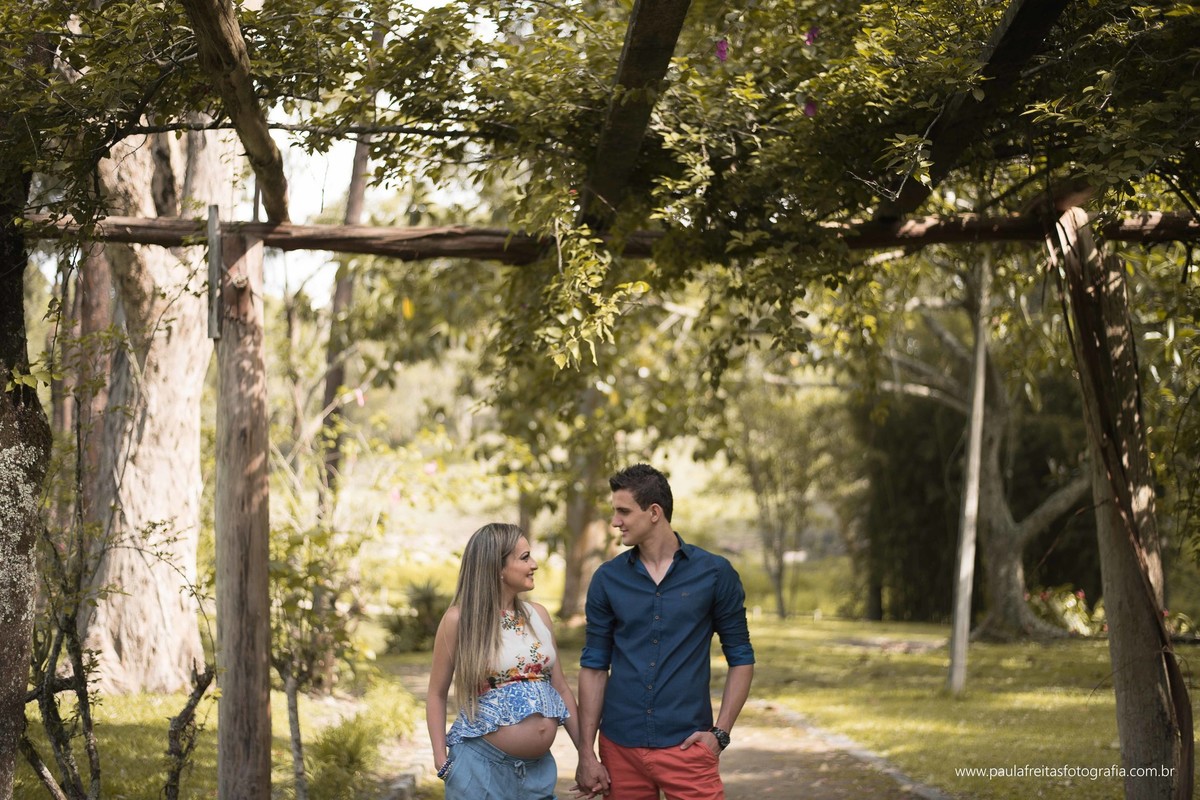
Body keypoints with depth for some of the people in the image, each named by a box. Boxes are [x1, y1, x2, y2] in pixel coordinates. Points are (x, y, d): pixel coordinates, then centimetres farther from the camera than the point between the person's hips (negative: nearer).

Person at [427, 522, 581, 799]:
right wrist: (442, 762, -7)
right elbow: (437, 694, 0)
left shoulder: (538, 615, 7)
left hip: (539, 767, 5)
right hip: (483, 763, -5)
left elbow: (561, 688, 11)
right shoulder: (460, 619, -7)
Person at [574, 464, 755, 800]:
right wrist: (586, 752, 1)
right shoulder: (607, 579, 4)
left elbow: (740, 657, 4)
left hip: (686, 746, -2)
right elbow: (594, 665, 6)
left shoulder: (715, 573, -1)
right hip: (620, 747, 2)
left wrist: (720, 732, -6)